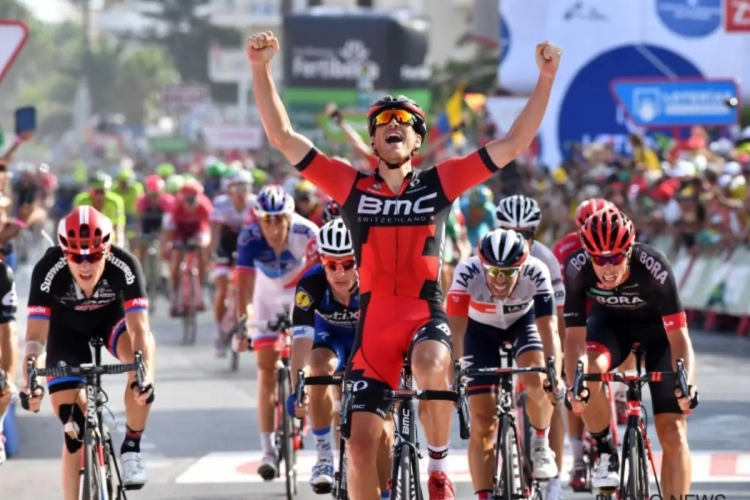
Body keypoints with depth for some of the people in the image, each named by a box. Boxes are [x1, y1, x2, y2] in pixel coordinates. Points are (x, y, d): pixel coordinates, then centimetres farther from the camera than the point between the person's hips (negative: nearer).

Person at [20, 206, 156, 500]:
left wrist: (145, 376, -57)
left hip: (112, 316, 0)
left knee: (142, 350, -34)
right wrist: (29, 383, -54)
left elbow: (139, 327, -41)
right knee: (72, 427, -6)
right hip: (67, 327, 0)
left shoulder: (125, 266, -35)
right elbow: (36, 334, -38)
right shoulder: (48, 271, -35)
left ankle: (131, 448, -16)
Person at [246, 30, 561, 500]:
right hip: (374, 322, 2)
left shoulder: (440, 182, 2)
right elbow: (282, 135, 0)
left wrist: (546, 78, -8)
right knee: (361, 446, -3)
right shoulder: (352, 185, 4)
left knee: (431, 371, -36)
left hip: (425, 315, -2)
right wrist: (261, 69, -9)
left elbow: (514, 143, -1)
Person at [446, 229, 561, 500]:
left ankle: (541, 442, 0)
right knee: (483, 421, -8)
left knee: (536, 379, -29)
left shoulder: (536, 272, -34)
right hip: (480, 328, 0)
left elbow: (548, 328, -39)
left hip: (522, 321, 0)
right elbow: (455, 326, -41)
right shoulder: (468, 272, -36)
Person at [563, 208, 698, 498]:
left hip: (658, 328, -1)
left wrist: (686, 384, -50)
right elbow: (575, 335, -27)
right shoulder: (577, 268, -30)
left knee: (672, 431, -10)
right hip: (611, 322, 1)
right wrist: (573, 384, -44)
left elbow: (678, 335, -35)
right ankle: (604, 451, -11)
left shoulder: (654, 267, -36)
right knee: (589, 370, -34)